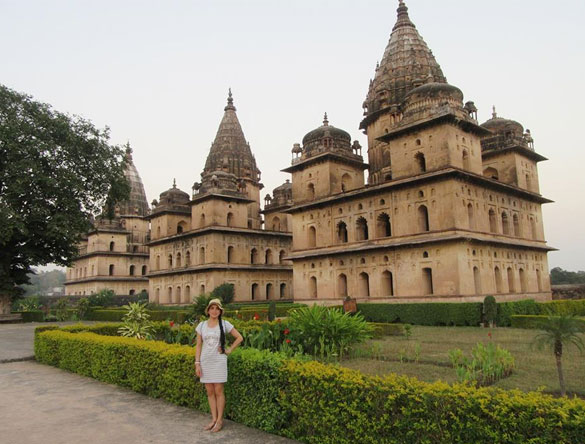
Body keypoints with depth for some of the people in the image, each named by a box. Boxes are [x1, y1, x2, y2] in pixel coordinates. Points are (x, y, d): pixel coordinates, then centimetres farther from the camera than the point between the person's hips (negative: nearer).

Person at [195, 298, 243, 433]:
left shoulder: (225, 324, -4)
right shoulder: (201, 325, 3)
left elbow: (239, 337, 1)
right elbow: (198, 346, 5)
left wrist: (229, 350, -3)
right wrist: (197, 363, 0)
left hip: (219, 361, -3)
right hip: (205, 361, 3)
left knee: (218, 391, 0)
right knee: (210, 392, 9)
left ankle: (220, 420, 13)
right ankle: (214, 419, 21)